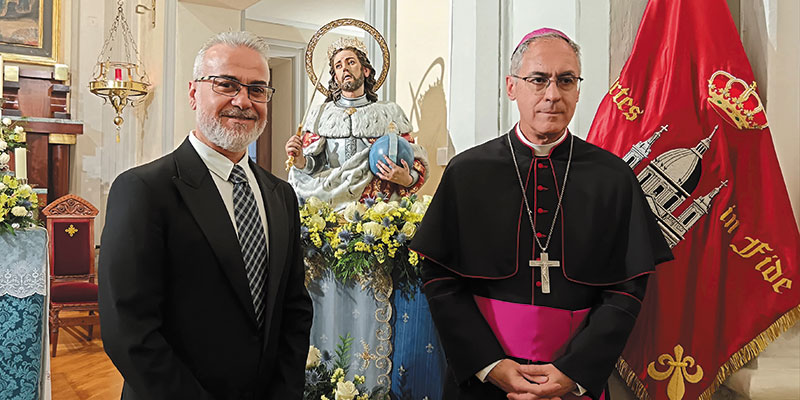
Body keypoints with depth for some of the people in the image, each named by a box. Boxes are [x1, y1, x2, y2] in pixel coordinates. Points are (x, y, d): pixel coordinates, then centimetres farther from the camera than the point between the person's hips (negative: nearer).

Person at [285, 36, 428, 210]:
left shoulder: (390, 112, 10)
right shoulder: (319, 114, 14)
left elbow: (416, 159, 7)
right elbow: (312, 166, 11)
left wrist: (407, 179, -14)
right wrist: (300, 160, -12)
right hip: (330, 207, 1)